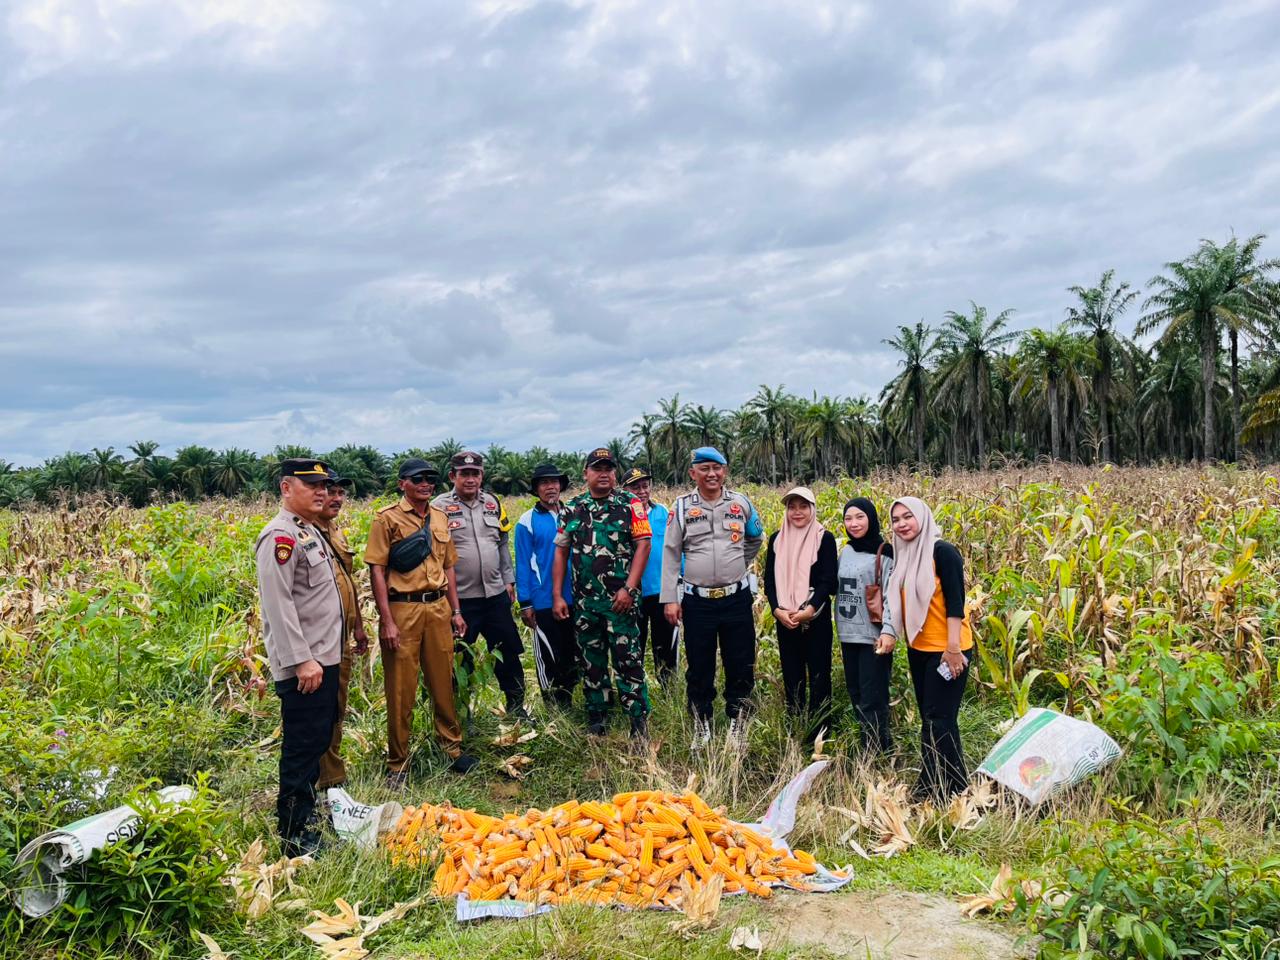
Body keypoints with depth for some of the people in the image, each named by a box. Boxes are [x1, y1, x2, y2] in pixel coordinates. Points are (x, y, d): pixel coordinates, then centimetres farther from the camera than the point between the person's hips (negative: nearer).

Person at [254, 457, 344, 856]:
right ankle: (294, 837, 8)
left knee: (319, 742, 20)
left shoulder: (310, 532, 14)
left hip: (324, 658, 10)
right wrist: (301, 660, -25)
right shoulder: (280, 536, -17)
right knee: (301, 748, -2)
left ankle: (306, 813, 35)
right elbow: (278, 603, -24)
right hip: (302, 665, -10)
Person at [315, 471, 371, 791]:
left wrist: (358, 625, 22)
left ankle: (336, 777, 29)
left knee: (337, 708, 17)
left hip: (343, 637, 9)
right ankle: (328, 780, 10)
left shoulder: (336, 532, 14)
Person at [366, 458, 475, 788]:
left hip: (438, 608, 5)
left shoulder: (439, 517, 12)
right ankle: (397, 763, 16)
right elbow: (377, 570, -9)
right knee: (401, 689, 2)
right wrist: (387, 621, -13)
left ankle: (452, 747, 29)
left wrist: (455, 610, 14)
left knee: (443, 681, 13)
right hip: (403, 609, -5)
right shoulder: (387, 518, -5)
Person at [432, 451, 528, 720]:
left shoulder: (493, 503, 10)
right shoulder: (439, 507, -6)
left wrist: (509, 580, 13)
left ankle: (516, 705, 28)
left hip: (496, 595, 5)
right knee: (460, 660, 6)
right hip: (459, 599, -5)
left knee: (509, 652, 13)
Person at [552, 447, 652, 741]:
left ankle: (639, 723, 5)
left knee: (628, 661, -4)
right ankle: (595, 724, 24)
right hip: (584, 601, 4)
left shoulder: (630, 504, -1)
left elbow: (643, 545, -7)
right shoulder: (573, 508, 9)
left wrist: (629, 588, -14)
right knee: (591, 662, 12)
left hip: (620, 599, -4)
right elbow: (561, 552, 10)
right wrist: (557, 596, 4)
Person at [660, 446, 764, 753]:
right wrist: (670, 599, -3)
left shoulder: (740, 503, 4)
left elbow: (756, 540, 22)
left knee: (741, 667, 6)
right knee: (699, 669, 8)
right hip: (697, 600, -1)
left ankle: (738, 728, 20)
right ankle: (701, 729, 23)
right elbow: (671, 554, 1)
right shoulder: (682, 507, 0)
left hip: (736, 598, 1)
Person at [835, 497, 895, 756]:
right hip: (849, 636, 7)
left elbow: (892, 594, -14)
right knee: (856, 696, 11)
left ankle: (878, 754, 4)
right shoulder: (845, 551, 12)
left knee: (872, 700, -5)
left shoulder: (884, 553, -8)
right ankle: (873, 748, 23)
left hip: (874, 637, -7)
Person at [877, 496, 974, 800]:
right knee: (928, 718, 13)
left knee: (939, 719, -5)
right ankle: (931, 784, 22)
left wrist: (953, 648, -22)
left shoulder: (942, 551, -13)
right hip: (918, 649, 8)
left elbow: (955, 601, -18)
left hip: (946, 650, -8)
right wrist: (889, 631, 5)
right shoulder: (904, 556, 9)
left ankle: (950, 788, 6)